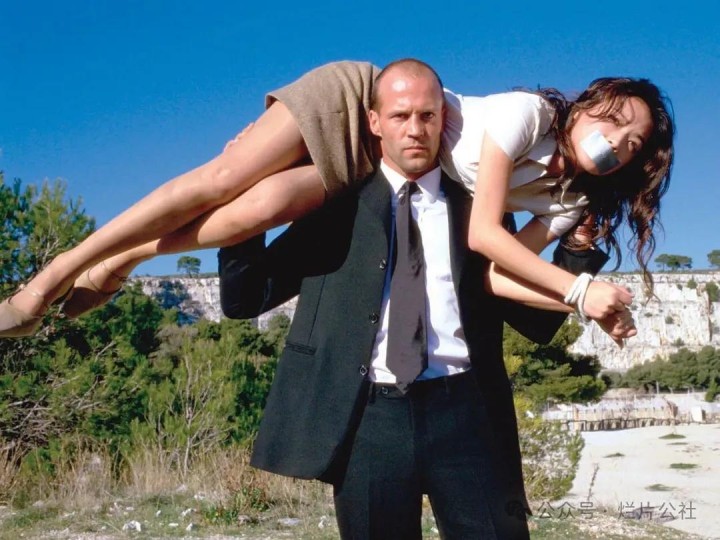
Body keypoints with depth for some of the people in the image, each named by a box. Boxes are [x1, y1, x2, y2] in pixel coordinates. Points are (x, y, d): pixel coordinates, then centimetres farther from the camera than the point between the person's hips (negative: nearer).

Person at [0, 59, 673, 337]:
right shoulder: (530, 114, -21)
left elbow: (498, 265, -11)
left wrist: (583, 298, -21)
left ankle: (116, 264, -6)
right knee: (220, 180, -20)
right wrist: (577, 287, -27)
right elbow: (482, 230, -25)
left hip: (366, 171, 5)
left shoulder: (566, 195, -1)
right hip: (357, 99, -5)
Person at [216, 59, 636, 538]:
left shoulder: (477, 207, 12)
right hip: (367, 417, 0)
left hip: (463, 412, 0)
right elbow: (244, 299, 8)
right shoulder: (338, 206, 9)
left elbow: (532, 315, 14)